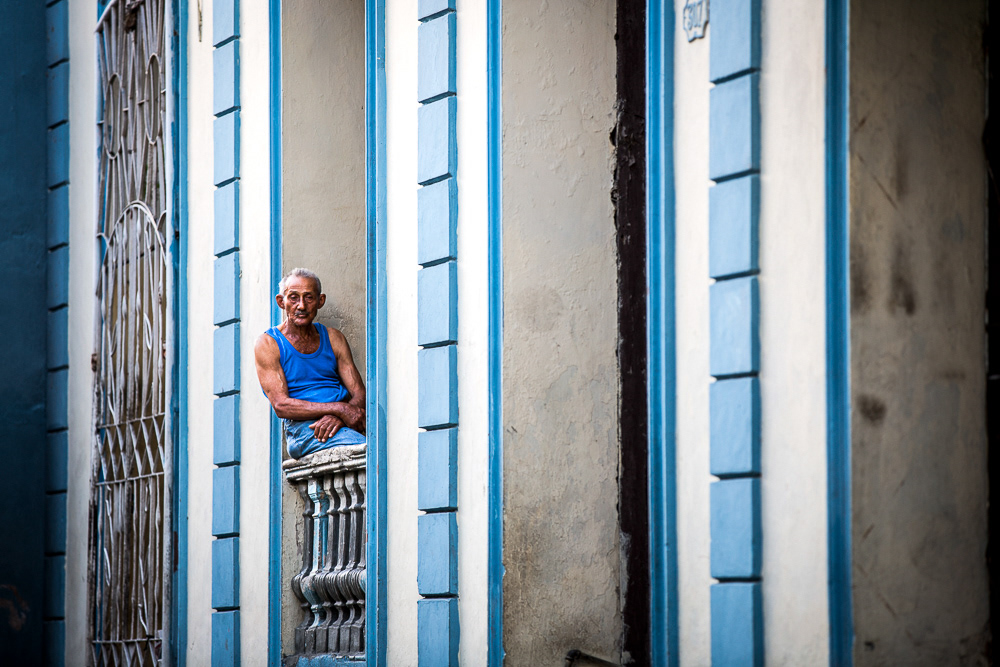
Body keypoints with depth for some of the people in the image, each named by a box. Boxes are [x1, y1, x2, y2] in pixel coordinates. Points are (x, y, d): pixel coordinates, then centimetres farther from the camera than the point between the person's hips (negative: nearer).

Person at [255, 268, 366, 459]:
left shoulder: (333, 338, 21)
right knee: (361, 448, -35)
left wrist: (338, 417, -13)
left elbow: (359, 394, 12)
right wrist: (339, 409, -15)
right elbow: (281, 406, -5)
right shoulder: (267, 344, 7)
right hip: (302, 427, -4)